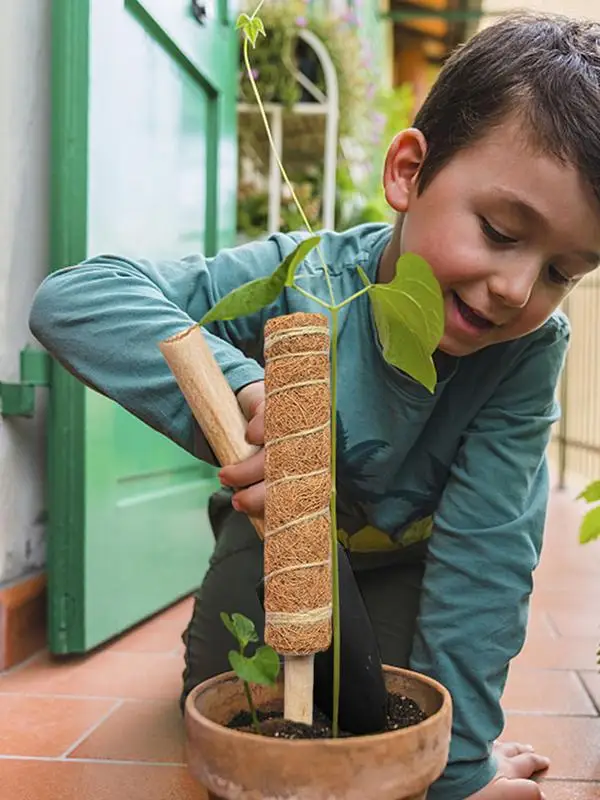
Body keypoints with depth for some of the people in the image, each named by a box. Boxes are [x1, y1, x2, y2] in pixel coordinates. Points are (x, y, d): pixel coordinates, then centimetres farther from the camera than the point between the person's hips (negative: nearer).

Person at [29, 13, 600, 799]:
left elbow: (485, 547, -32)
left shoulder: (531, 352, -32)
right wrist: (243, 388, -61)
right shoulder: (302, 282, -36)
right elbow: (69, 298, -44)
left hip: (411, 553, 1)